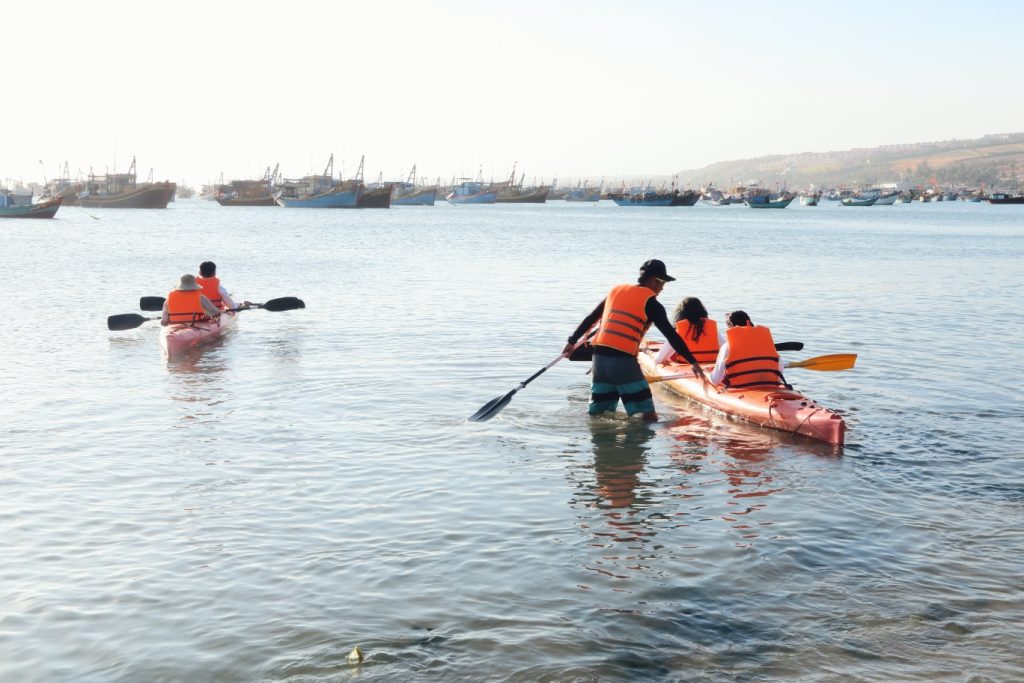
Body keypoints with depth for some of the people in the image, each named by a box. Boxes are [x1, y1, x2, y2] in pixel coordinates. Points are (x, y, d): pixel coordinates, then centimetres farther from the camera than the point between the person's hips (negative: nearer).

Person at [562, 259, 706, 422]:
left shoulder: (616, 290, 18)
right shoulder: (650, 302, 0)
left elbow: (590, 319, 21)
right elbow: (670, 334, -3)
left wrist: (572, 341, 28)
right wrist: (693, 362, -1)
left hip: (599, 355, 7)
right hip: (623, 359, -7)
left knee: (595, 412, 15)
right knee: (649, 415, -5)